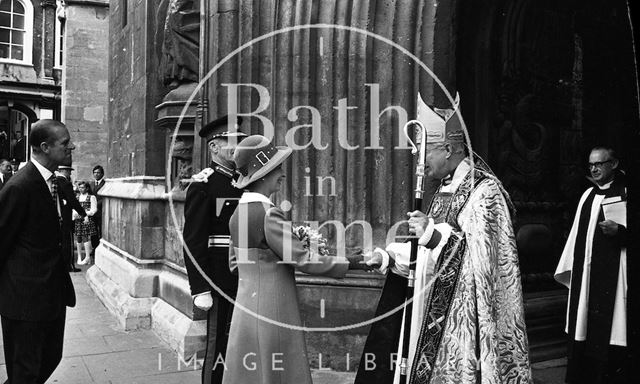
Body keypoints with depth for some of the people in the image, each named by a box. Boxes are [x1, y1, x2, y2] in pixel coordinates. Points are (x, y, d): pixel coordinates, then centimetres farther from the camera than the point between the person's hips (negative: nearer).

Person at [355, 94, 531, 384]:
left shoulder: (485, 191, -14)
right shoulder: (446, 188, 12)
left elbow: (484, 254, -21)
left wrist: (434, 233, -30)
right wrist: (387, 256, 3)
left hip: (465, 315, -8)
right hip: (435, 313, 8)